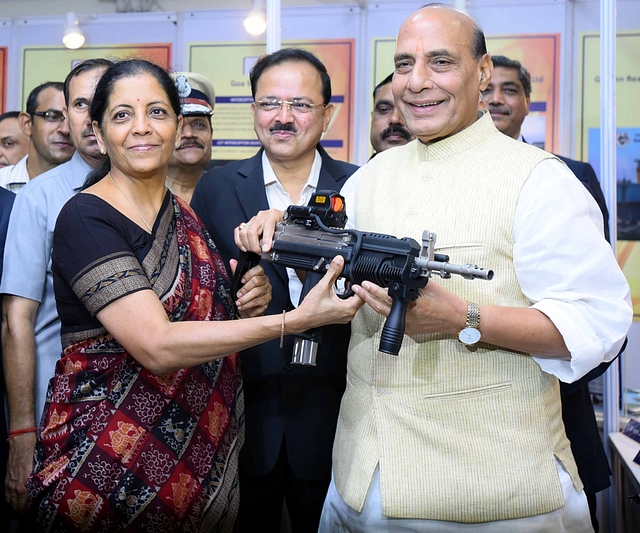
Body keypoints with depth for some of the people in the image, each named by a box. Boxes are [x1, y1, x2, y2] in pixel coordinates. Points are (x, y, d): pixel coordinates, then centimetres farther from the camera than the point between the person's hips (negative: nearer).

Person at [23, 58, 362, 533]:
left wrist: (248, 302, -6)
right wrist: (298, 319, -27)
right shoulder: (85, 218, -15)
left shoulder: (184, 214, 6)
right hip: (107, 454, -6)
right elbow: (157, 346, -25)